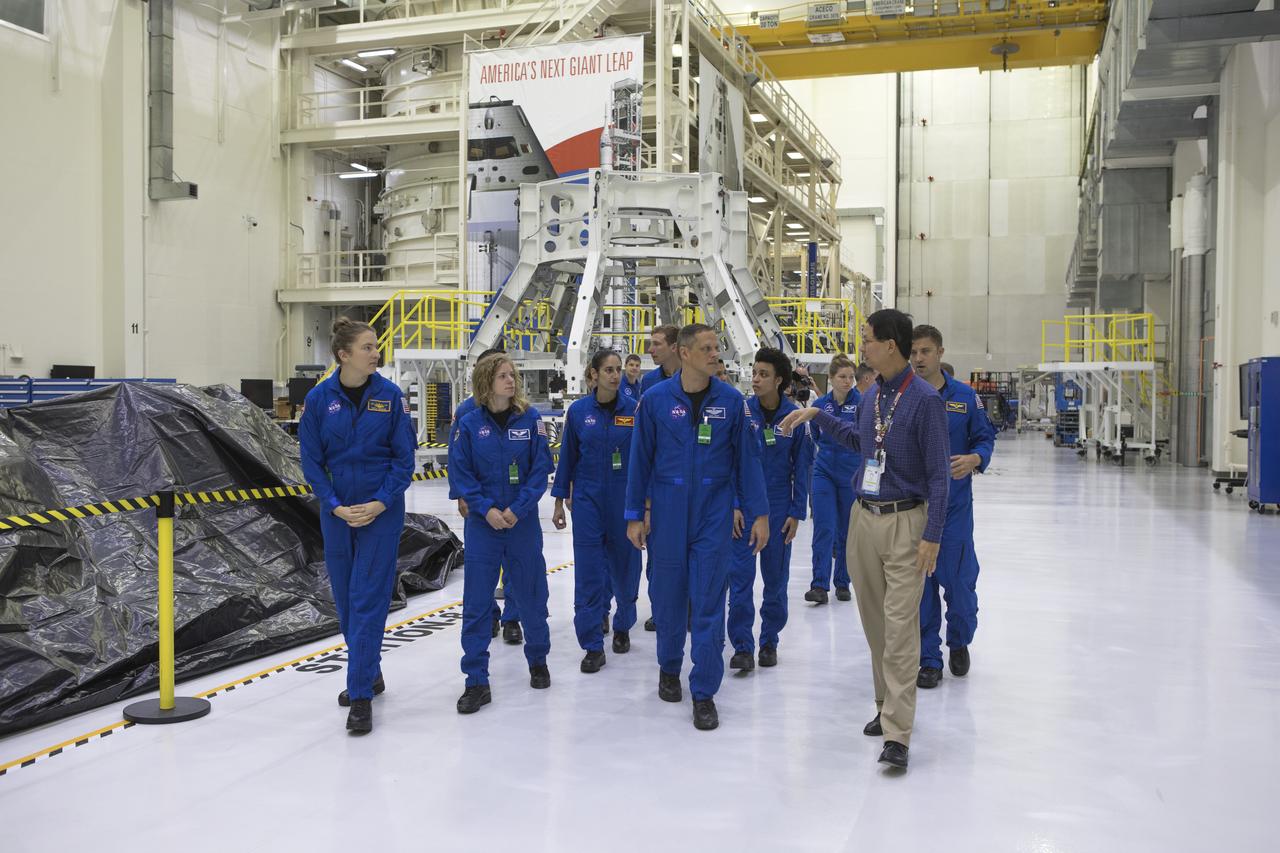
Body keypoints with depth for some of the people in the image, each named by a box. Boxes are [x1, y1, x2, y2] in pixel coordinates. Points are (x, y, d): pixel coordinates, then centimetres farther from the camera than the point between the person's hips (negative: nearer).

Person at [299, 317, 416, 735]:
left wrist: (379, 503, -13)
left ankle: (362, 695, -3)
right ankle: (369, 673, 32)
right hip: (337, 511, 3)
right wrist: (336, 506, -10)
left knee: (368, 599, -7)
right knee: (345, 598, 12)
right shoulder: (320, 398, -3)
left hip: (382, 510, -3)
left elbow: (404, 456, -3)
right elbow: (311, 460, 0)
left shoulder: (390, 395, -6)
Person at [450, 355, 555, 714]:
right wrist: (486, 509, -14)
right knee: (476, 601, -1)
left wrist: (517, 509, -13)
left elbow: (541, 468, -4)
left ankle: (538, 661, 34)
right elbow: (460, 473, -3)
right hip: (482, 523, 0)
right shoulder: (470, 424, -3)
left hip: (523, 521, 0)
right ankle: (477, 681, 7)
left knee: (531, 594, 11)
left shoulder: (530, 418, -3)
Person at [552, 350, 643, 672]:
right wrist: (559, 501, 7)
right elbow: (568, 458, 6)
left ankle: (622, 627, 34)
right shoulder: (578, 411, -1)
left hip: (625, 500, 0)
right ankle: (593, 646, 5)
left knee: (625, 566, 9)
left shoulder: (634, 409, -3)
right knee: (588, 571, -3)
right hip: (588, 499, 0)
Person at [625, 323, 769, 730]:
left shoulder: (731, 400, -2)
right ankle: (669, 668, 36)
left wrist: (759, 513, -1)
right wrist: (634, 515, 1)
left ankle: (704, 693, 10)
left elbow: (747, 458, 2)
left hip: (714, 514, 0)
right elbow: (640, 459, 2)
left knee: (709, 603, 1)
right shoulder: (655, 399, -4)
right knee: (668, 596, 12)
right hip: (667, 513, 0)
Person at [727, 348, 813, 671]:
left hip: (778, 508, 1)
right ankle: (742, 646, 5)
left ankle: (770, 641, 25)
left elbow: (802, 467, 0)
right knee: (741, 577, -3)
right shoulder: (742, 411, -7)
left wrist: (796, 513, -3)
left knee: (776, 578, 10)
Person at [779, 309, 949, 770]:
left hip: (905, 522, -7)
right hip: (864, 518, 7)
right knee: (874, 623, 13)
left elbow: (938, 473, -11)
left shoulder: (925, 399, -12)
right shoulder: (871, 397, 9)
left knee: (900, 627, -8)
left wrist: (932, 536, -14)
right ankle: (887, 706, 27)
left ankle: (897, 733, -6)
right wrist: (817, 416, 23)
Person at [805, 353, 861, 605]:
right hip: (824, 473, 1)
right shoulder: (820, 404, 4)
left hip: (852, 476, -1)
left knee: (846, 531, 8)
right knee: (824, 528, -7)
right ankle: (820, 586, -7)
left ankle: (842, 583, 20)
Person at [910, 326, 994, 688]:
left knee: (959, 579, 4)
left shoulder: (964, 397, 2)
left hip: (954, 504, 0)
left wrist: (973, 459, -15)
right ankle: (929, 659, 20)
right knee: (920, 583, 6)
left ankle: (960, 642, 32)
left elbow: (985, 438, 5)